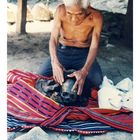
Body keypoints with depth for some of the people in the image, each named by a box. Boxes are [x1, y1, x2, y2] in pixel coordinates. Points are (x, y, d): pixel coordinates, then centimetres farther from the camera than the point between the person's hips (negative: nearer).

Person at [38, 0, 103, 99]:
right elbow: (53, 39, -23)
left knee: (97, 80, -26)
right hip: (63, 51, 1)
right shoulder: (61, 11, -22)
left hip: (83, 53, -1)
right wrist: (55, 62, -43)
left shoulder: (96, 17, -25)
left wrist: (84, 71, -44)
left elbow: (94, 46, -26)